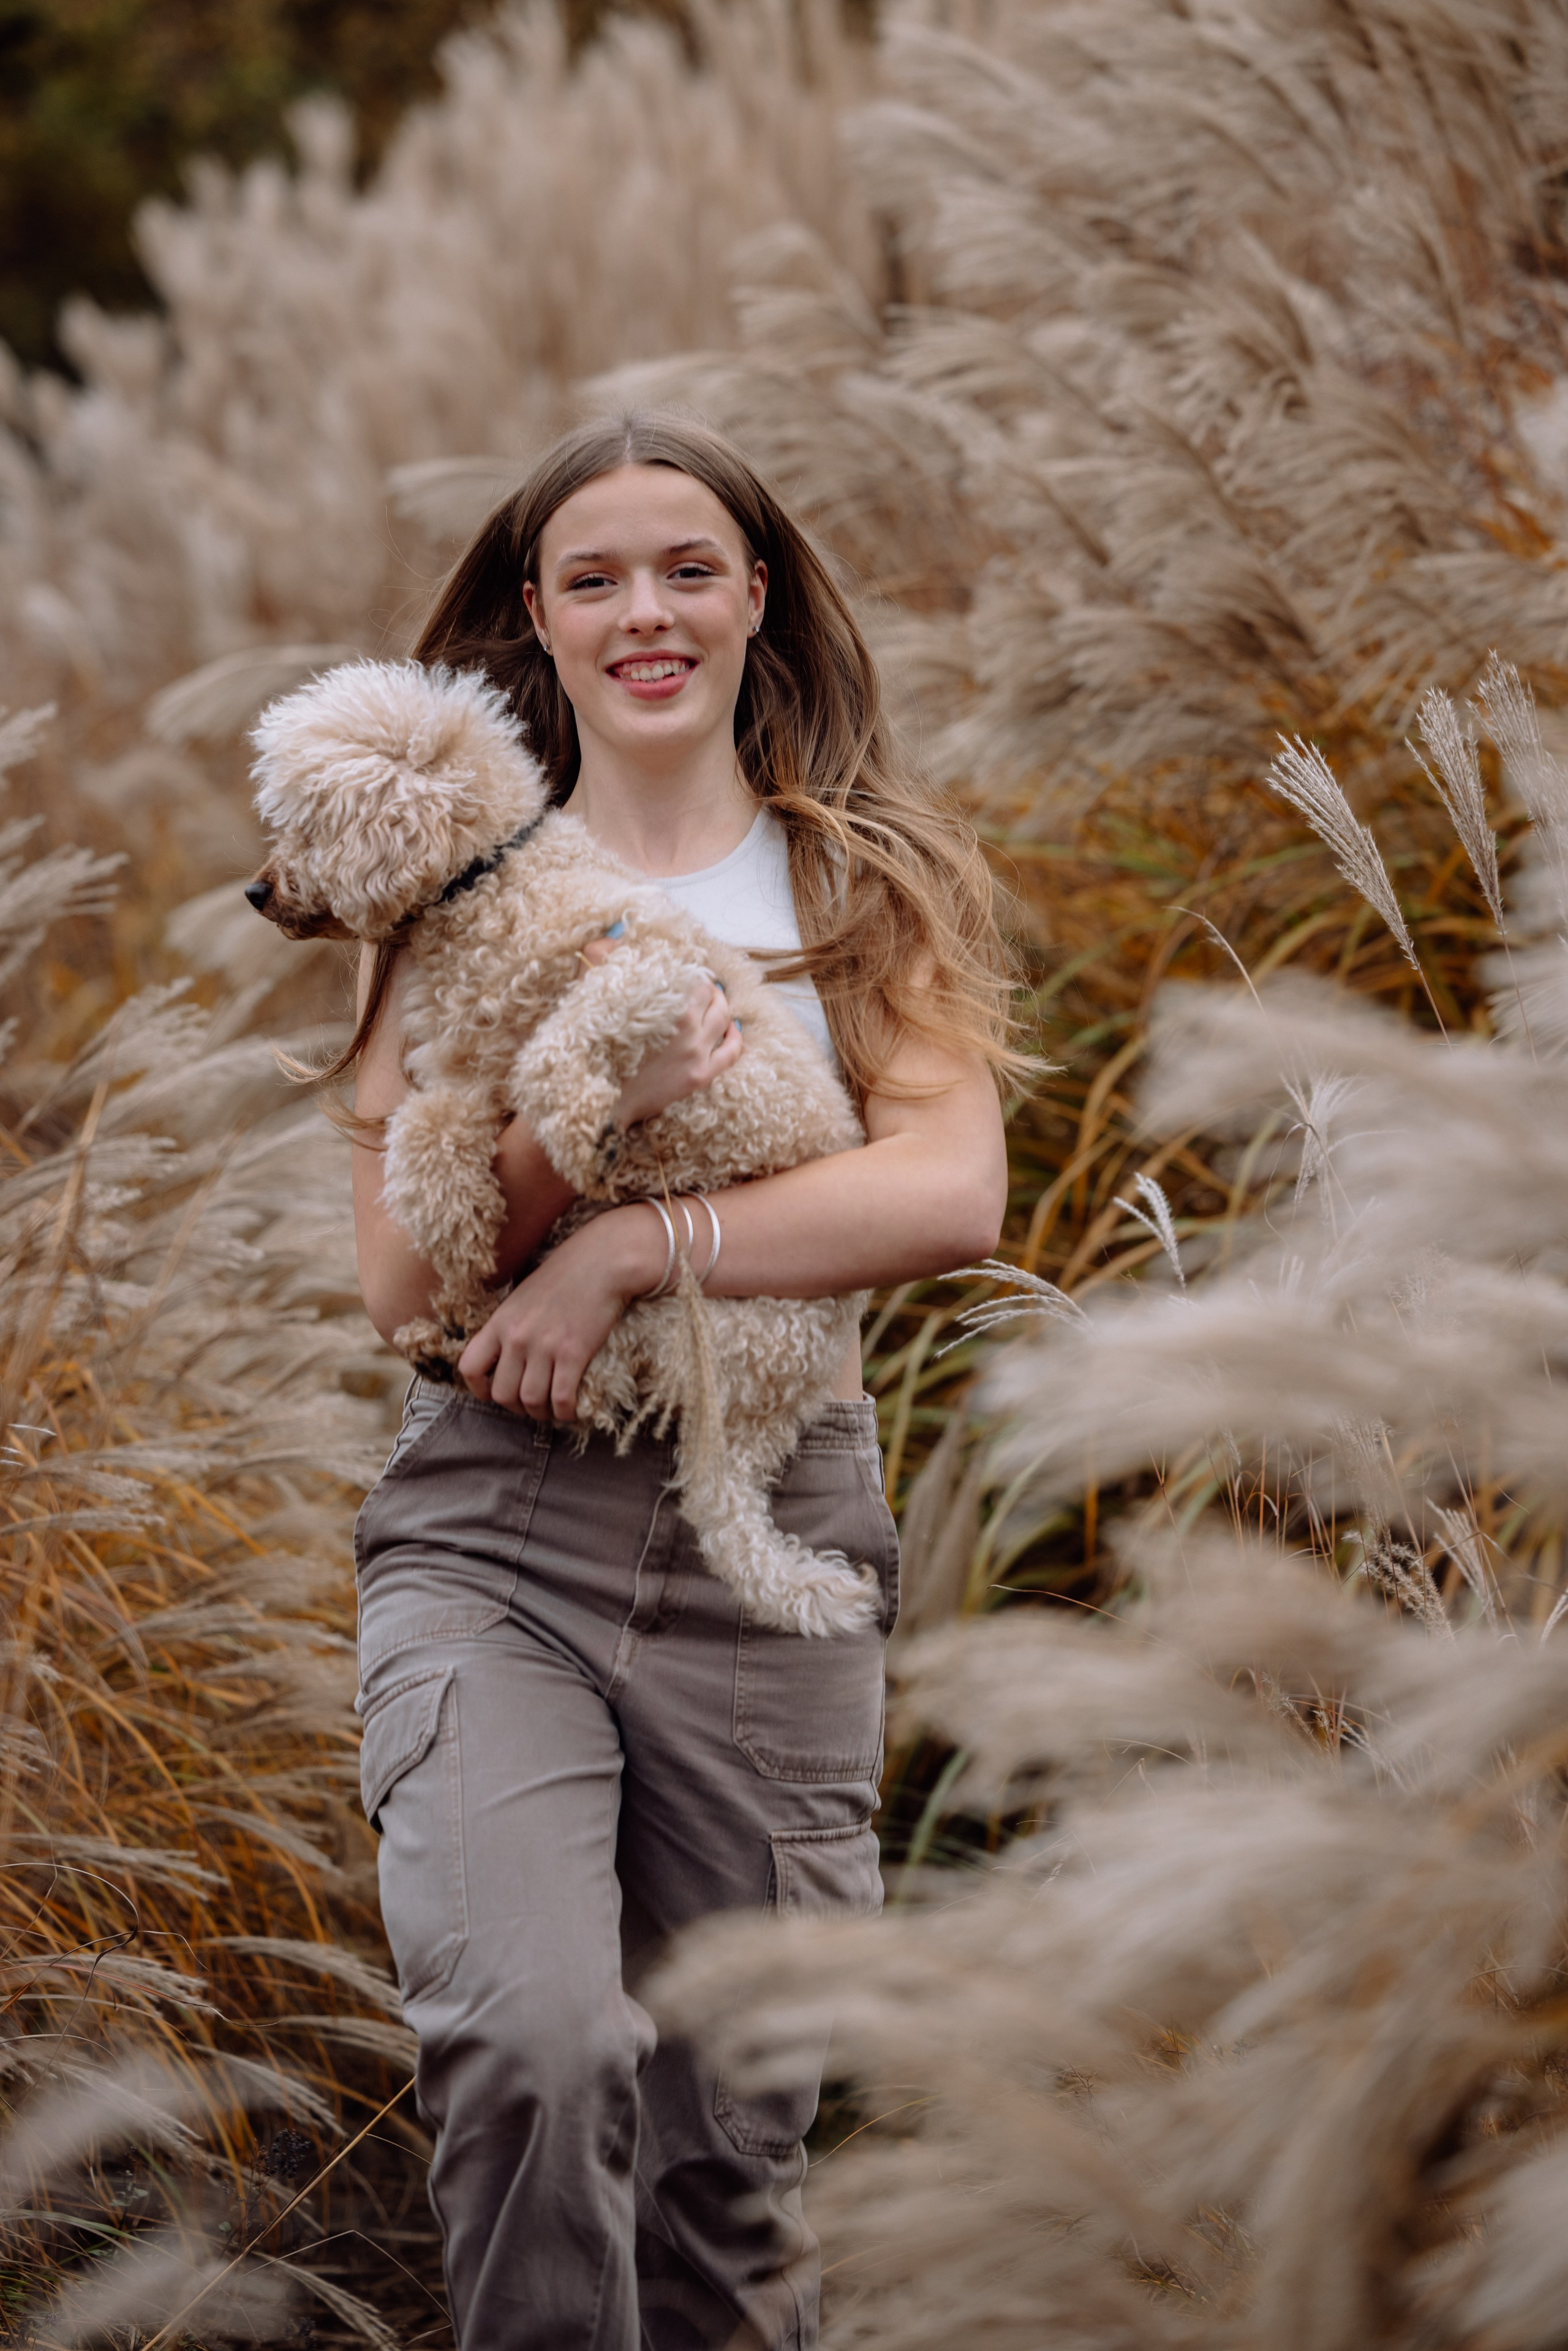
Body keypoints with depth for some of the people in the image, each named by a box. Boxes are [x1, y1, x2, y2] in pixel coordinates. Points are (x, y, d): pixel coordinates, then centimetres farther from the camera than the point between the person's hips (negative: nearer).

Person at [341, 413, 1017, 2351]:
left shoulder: (869, 887, 10)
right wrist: (590, 1111, -14)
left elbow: (951, 1196, -7)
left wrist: (626, 1248, -14)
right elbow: (399, 1285, 3)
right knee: (536, 2046, -25)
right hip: (490, 1531, -1)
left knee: (736, 2154, 4)